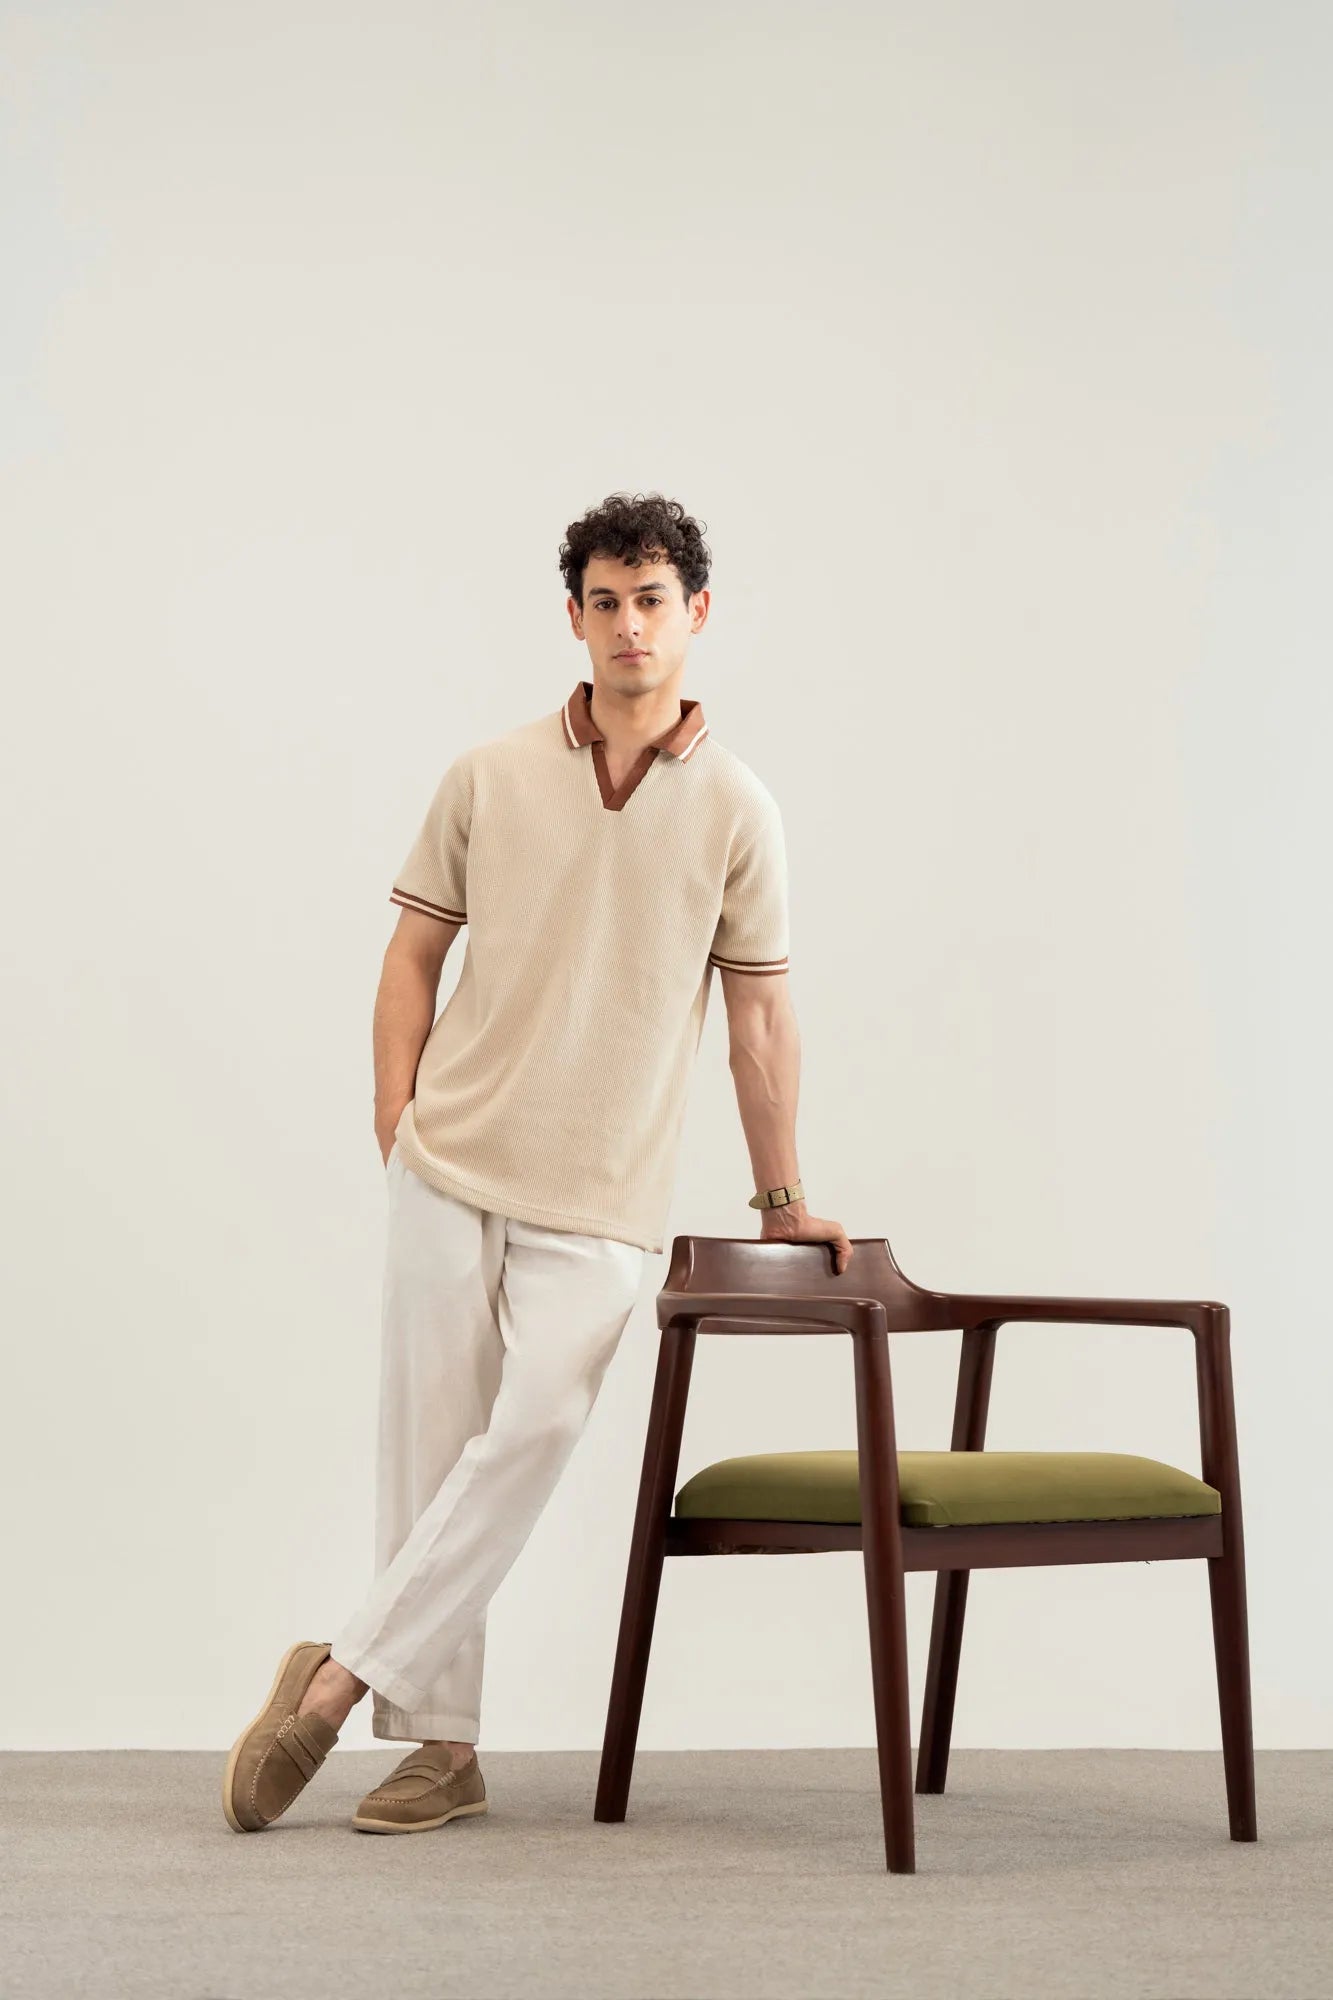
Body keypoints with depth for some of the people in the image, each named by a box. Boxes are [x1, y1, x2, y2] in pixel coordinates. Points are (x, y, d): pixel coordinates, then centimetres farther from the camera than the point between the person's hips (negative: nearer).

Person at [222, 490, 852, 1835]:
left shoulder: (735, 810, 2)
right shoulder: (487, 778, 4)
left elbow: (759, 1014, 6)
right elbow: (413, 955, 9)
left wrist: (780, 1197, 10)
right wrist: (395, 1119, 0)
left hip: (600, 1195, -1)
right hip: (451, 1166, 1)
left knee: (538, 1423, -18)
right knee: (428, 1444, 1)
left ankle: (343, 1675, -9)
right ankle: (441, 1743, 10)